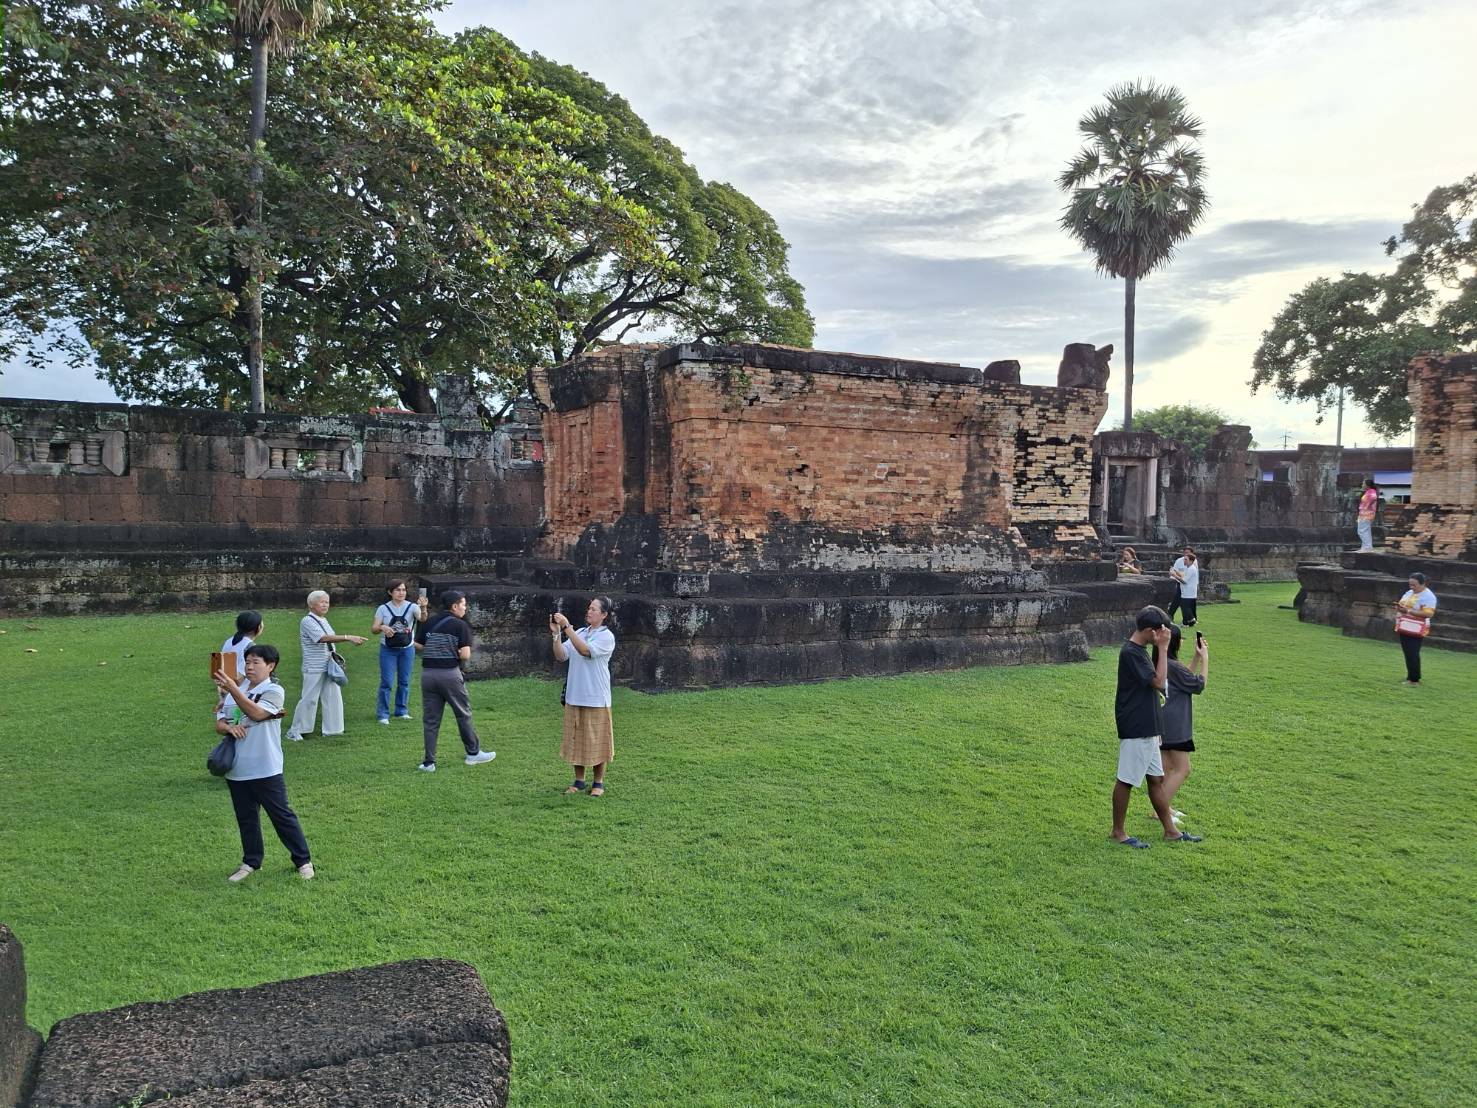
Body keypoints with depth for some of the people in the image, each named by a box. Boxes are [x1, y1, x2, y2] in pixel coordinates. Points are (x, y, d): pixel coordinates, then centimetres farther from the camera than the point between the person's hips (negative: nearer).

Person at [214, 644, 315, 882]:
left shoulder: (274, 691, -9)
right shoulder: (236, 692, 11)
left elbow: (257, 713, -26)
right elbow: (219, 723, 10)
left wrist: (232, 689, -33)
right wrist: (229, 727, -14)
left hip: (266, 770, -6)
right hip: (237, 770, 6)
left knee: (282, 815, 1)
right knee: (246, 818, 15)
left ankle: (303, 861, 12)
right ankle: (251, 863, 29)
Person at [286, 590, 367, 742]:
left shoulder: (324, 620, 15)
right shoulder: (307, 621, -13)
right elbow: (323, 638, -25)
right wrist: (348, 637, -31)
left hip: (329, 667, 8)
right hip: (314, 668, -8)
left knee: (333, 697, 7)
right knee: (309, 699, -2)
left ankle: (331, 729, 15)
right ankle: (295, 731, 11)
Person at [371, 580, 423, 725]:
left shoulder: (411, 607, -7)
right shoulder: (383, 609, -4)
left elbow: (422, 619, -26)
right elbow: (373, 629, -5)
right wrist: (382, 627, -27)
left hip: (407, 649, 1)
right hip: (388, 649, -1)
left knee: (404, 681, 11)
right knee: (387, 682, -3)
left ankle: (402, 711, 24)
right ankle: (382, 714, 5)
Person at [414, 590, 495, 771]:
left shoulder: (428, 623, 8)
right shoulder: (461, 625, -7)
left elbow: (417, 647, 8)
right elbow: (465, 655, -13)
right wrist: (454, 652, 7)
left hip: (428, 673, 4)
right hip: (450, 674, -4)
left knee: (431, 719, 9)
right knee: (464, 714, 11)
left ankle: (429, 762, 9)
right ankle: (473, 753, 22)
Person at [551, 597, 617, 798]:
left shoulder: (606, 636, -8)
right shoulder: (579, 633, 9)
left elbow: (585, 650, -24)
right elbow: (561, 656, 1)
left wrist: (567, 627, -25)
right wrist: (556, 633, -11)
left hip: (596, 698, -5)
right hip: (574, 696, 5)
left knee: (596, 741, 3)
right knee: (576, 739, 10)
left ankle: (598, 783, 15)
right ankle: (579, 781, 22)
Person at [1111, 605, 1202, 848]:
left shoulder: (1137, 650, 11)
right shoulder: (1131, 652, -20)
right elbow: (1159, 681, -21)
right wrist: (1163, 649, -18)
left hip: (1146, 728, 10)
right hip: (1135, 730, -10)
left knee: (1157, 778, 16)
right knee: (1126, 780, 1)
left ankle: (1171, 831, 26)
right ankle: (1118, 832, 12)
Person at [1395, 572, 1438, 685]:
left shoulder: (1428, 596, -12)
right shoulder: (1409, 593, 14)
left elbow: (1429, 613, -22)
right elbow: (1402, 605, 25)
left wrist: (1409, 611, -25)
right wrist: (1399, 606, 0)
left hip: (1416, 631, -8)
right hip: (1404, 629, 8)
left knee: (1413, 655, -7)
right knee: (1408, 654, 14)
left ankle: (1414, 679, 1)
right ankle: (1410, 677, 23)